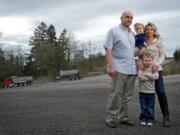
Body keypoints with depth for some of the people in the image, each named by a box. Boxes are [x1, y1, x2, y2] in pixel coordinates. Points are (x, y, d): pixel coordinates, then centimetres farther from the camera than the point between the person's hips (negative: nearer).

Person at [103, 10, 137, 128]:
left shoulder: (133, 34, 19)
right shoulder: (113, 31, 2)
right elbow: (108, 49, -6)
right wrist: (110, 66, -16)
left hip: (132, 69, 6)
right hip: (119, 68, -6)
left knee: (127, 95, 9)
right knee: (116, 94, -7)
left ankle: (123, 117, 18)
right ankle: (111, 118, 0)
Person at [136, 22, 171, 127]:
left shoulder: (158, 41, 5)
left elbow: (162, 55, 2)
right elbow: (137, 52, 9)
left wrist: (157, 65, -16)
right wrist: (137, 53, -16)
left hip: (156, 69, -2)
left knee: (161, 92, -8)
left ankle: (166, 117, 1)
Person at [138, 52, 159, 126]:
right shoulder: (141, 69, -5)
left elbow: (156, 76, -17)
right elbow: (140, 77, -20)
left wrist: (147, 74, -19)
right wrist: (151, 77, -19)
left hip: (151, 92, 1)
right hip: (142, 92, 0)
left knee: (150, 108, 6)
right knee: (143, 107, 8)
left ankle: (150, 119, 17)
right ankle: (143, 119, 19)